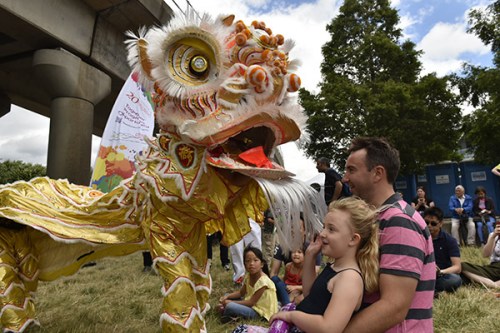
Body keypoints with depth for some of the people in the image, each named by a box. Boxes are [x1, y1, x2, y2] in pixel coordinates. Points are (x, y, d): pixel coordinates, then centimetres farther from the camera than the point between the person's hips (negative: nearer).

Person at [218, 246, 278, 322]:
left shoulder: (263, 281, -26)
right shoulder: (248, 276, -1)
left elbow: (251, 302, -23)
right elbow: (241, 292, 10)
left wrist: (231, 302, -18)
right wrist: (227, 296, -6)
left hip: (259, 311, -8)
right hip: (251, 304, 8)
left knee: (229, 307, -26)